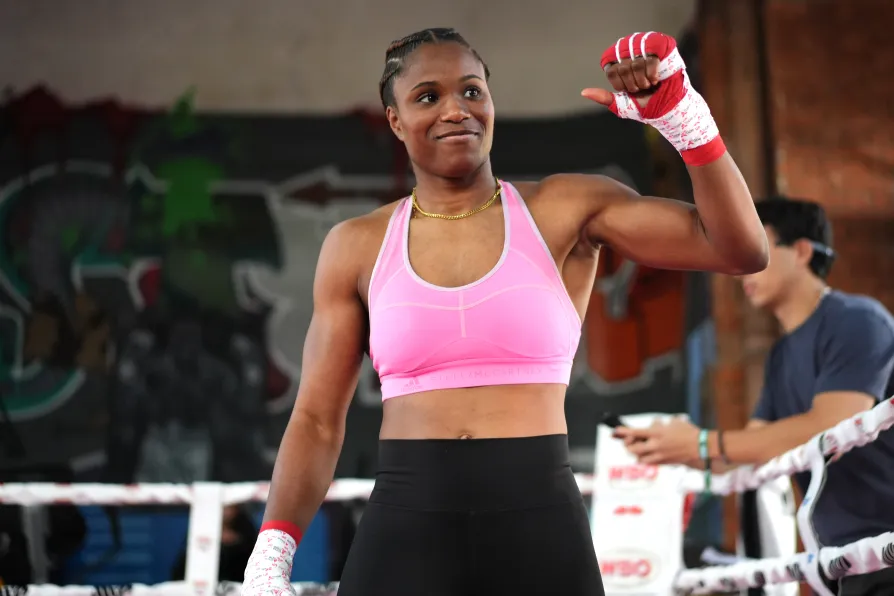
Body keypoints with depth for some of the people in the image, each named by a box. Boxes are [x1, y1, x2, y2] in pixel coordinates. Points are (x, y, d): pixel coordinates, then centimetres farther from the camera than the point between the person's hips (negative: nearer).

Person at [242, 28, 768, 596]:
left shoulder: (566, 209, 3)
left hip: (540, 529, 0)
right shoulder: (357, 247, 6)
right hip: (403, 529, 1)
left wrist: (679, 110, -13)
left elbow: (741, 249, -3)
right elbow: (317, 421, 8)